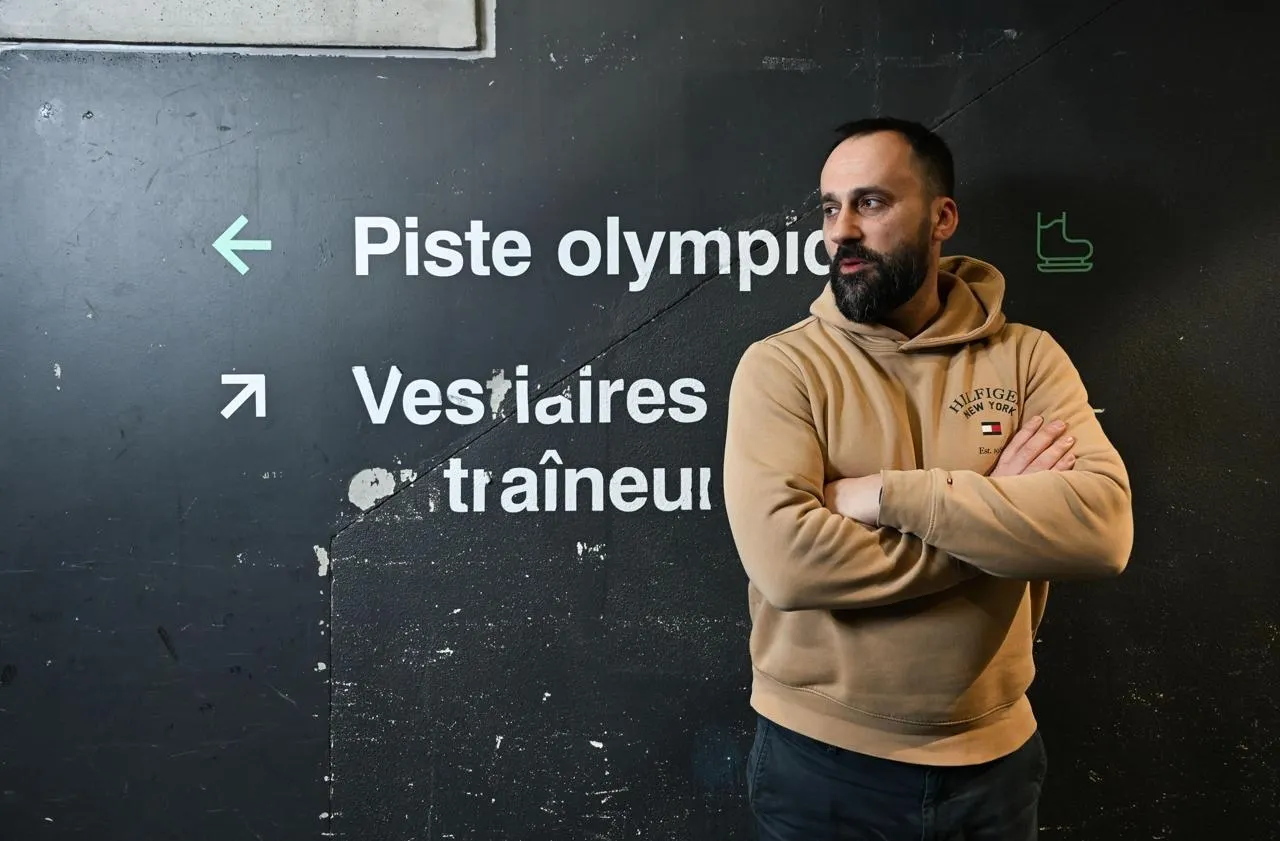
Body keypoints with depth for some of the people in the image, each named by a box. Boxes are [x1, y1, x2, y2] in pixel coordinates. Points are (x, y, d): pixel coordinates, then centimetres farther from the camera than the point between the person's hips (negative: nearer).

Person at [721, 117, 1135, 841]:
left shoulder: (1026, 357, -3)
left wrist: (888, 496, -22)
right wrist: (994, 513, -17)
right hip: (821, 759, -2)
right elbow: (783, 556, -24)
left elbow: (1102, 526, -18)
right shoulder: (781, 365, -10)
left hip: (993, 756, 2)